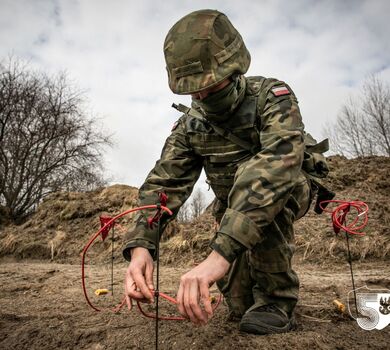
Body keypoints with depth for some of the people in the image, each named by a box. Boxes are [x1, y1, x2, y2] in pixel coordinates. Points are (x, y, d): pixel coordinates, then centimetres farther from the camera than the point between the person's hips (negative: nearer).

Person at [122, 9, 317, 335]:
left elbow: (278, 162, -47)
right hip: (232, 212, 4)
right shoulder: (190, 124, -14)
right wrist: (140, 244, -41)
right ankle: (256, 303, 36)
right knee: (240, 306, -3)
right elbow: (165, 183, -21)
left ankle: (277, 299, -23)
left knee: (254, 174, -38)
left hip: (287, 196, -3)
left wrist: (221, 252, -58)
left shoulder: (273, 96, -29)